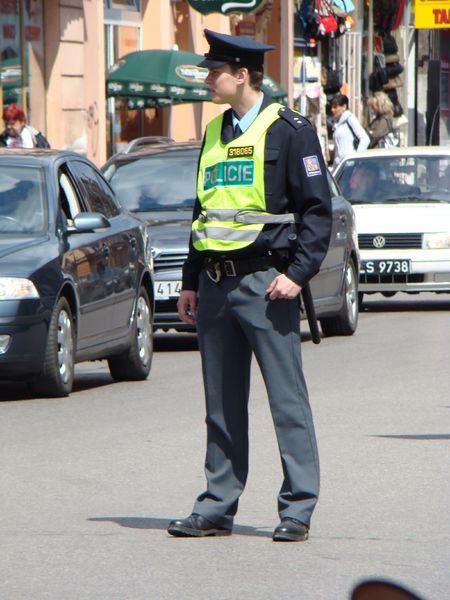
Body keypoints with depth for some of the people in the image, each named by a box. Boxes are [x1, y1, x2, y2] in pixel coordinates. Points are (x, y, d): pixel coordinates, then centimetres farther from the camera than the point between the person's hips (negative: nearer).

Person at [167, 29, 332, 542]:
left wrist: (298, 272, -15)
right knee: (221, 404, 9)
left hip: (265, 282, -6)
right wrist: (191, 282, 17)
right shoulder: (215, 134, 17)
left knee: (287, 400, -3)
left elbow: (318, 209, -6)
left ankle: (297, 509, 0)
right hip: (216, 284, 7)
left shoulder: (289, 131, -4)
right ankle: (217, 507, 14)